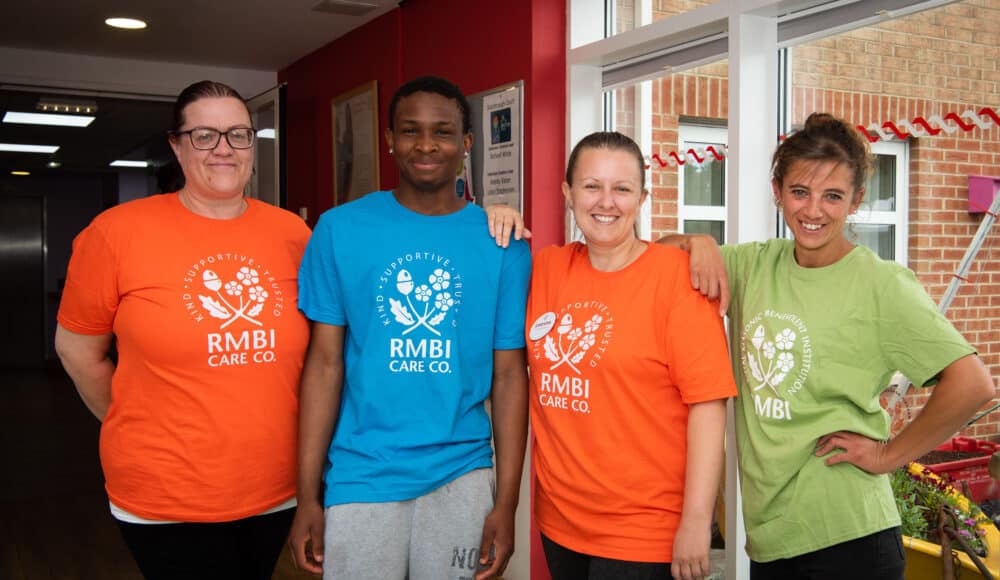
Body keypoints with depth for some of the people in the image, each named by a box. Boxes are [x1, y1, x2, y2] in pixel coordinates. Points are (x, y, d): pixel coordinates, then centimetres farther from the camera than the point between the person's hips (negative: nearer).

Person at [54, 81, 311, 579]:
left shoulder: (292, 233, -1)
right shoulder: (118, 231, -9)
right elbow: (77, 348, 2)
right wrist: (140, 428, 5)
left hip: (278, 491, 3)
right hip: (164, 501, -3)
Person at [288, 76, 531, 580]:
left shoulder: (501, 244, -1)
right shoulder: (340, 229, -3)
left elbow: (509, 374, 0)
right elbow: (325, 364, -3)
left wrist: (506, 502, -3)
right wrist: (307, 496, -4)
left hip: (462, 479, 1)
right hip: (361, 478, -1)